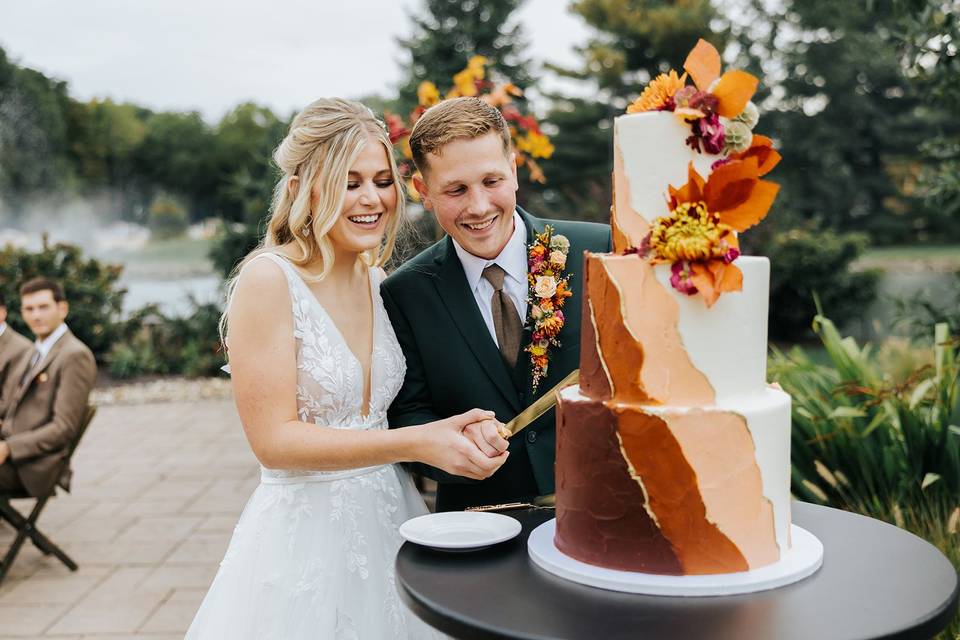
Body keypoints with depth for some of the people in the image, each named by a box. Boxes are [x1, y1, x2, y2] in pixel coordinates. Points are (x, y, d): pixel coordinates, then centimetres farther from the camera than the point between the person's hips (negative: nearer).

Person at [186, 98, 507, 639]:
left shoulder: (379, 281, 4)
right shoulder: (269, 280, -16)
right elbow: (275, 440, -19)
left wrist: (455, 434, -6)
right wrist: (417, 443, -24)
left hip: (387, 522, 6)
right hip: (307, 534, -6)